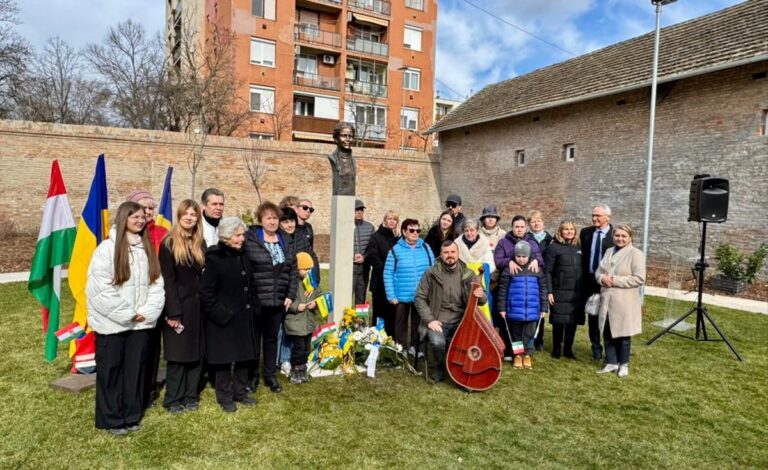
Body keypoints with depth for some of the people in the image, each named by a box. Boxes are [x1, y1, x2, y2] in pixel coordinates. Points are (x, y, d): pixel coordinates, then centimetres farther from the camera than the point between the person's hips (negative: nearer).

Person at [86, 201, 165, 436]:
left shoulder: (147, 249, 7)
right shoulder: (107, 249, -9)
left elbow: (156, 283, 5)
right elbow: (100, 288, -13)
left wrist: (148, 311, -8)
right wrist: (126, 315, -11)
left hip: (140, 322, 4)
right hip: (112, 323, -4)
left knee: (135, 369, 12)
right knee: (110, 371, 8)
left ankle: (132, 416, 25)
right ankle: (112, 419, 21)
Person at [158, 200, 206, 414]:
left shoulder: (200, 244, 11)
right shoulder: (168, 244, -7)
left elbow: (204, 276, 10)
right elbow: (168, 280, -11)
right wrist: (173, 312, -16)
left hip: (198, 305, 5)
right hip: (178, 305, -5)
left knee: (196, 353, 9)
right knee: (178, 354, 3)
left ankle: (191, 396, 21)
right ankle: (173, 399, 18)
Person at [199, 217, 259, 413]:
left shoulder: (243, 257, 9)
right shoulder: (214, 258, -13)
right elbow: (206, 292, -15)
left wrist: (254, 308, 8)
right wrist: (220, 313, -17)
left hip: (245, 317, 7)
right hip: (223, 319, -7)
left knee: (245, 356, 14)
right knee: (224, 359, 5)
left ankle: (240, 391, 30)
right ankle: (225, 396, 21)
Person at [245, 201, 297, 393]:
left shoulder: (284, 242, 9)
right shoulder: (249, 239, -9)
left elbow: (293, 270, 10)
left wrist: (290, 295, 4)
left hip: (278, 300, 5)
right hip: (255, 300, -4)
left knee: (272, 338, 15)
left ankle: (270, 375, 29)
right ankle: (252, 375, 26)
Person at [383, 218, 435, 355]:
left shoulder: (426, 248, 2)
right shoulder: (395, 250, -6)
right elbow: (388, 274, -5)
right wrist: (391, 296, -9)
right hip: (402, 296, -2)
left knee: (418, 322, 14)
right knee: (401, 323, 12)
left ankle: (415, 346, 31)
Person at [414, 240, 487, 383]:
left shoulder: (468, 274, 4)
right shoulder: (431, 273, -2)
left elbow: (483, 300, 8)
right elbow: (419, 298, 0)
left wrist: (481, 295, -18)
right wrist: (429, 320, -11)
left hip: (460, 321, 2)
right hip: (438, 321, -2)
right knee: (438, 342, -30)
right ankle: (440, 366, 6)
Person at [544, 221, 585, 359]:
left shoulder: (578, 248, 11)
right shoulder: (553, 247, -4)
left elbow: (583, 270, 13)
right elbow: (547, 271, -7)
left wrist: (584, 290, 7)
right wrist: (549, 292, -14)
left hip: (576, 293, 4)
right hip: (560, 292, -4)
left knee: (573, 322, 8)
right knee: (559, 322, 3)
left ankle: (568, 349, 21)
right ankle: (556, 349, 18)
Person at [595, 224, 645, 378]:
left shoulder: (636, 254, -9)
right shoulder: (609, 252, 11)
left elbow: (639, 278, -16)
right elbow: (598, 271, 14)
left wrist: (616, 280, -19)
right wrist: (602, 278, -9)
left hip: (625, 302, -6)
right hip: (607, 300, 6)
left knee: (623, 334, 7)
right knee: (607, 333, 11)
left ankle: (623, 364, 23)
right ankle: (611, 363, 25)